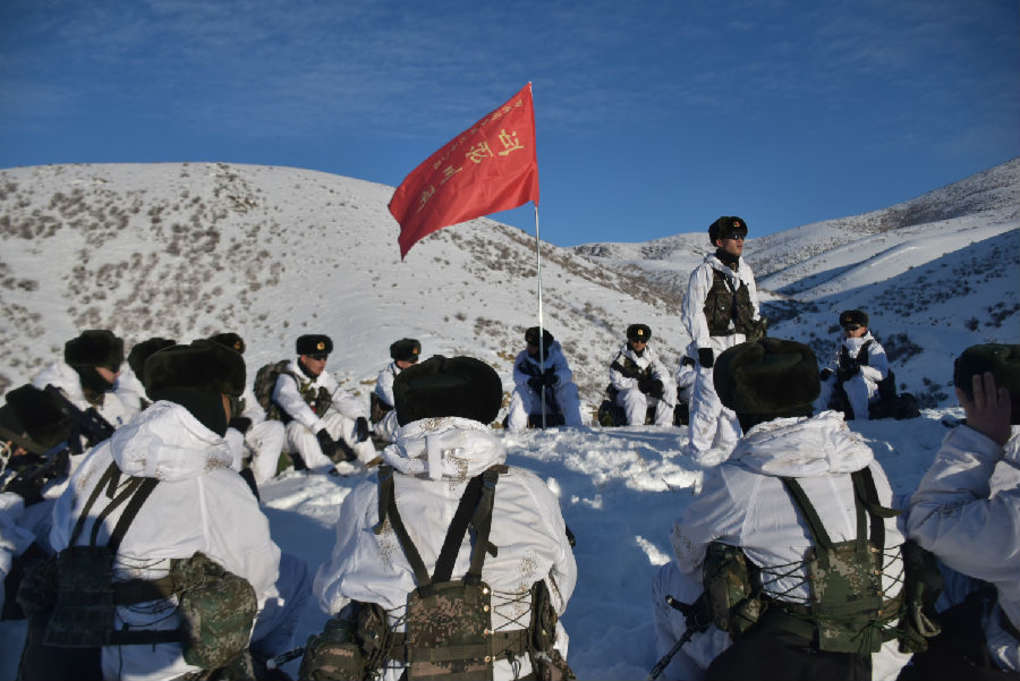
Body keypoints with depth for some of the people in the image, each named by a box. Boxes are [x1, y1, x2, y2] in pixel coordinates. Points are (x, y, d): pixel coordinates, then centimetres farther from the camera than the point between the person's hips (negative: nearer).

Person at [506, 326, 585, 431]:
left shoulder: (555, 356, -4)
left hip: (555, 401, 0)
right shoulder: (522, 356, -2)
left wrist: (555, 378, -46)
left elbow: (567, 373, -22)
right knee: (520, 390, -26)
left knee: (570, 388, -24)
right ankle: (512, 428, -22)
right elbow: (517, 375, -18)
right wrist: (529, 380, -42)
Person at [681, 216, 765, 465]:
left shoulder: (745, 271, 16)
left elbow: (753, 309, 24)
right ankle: (700, 452, 0)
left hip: (742, 346, 7)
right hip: (715, 345, -6)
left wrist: (759, 340, 18)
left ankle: (727, 449, 19)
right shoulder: (704, 272, -4)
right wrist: (702, 345, -14)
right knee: (710, 399, -10)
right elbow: (693, 312, -8)